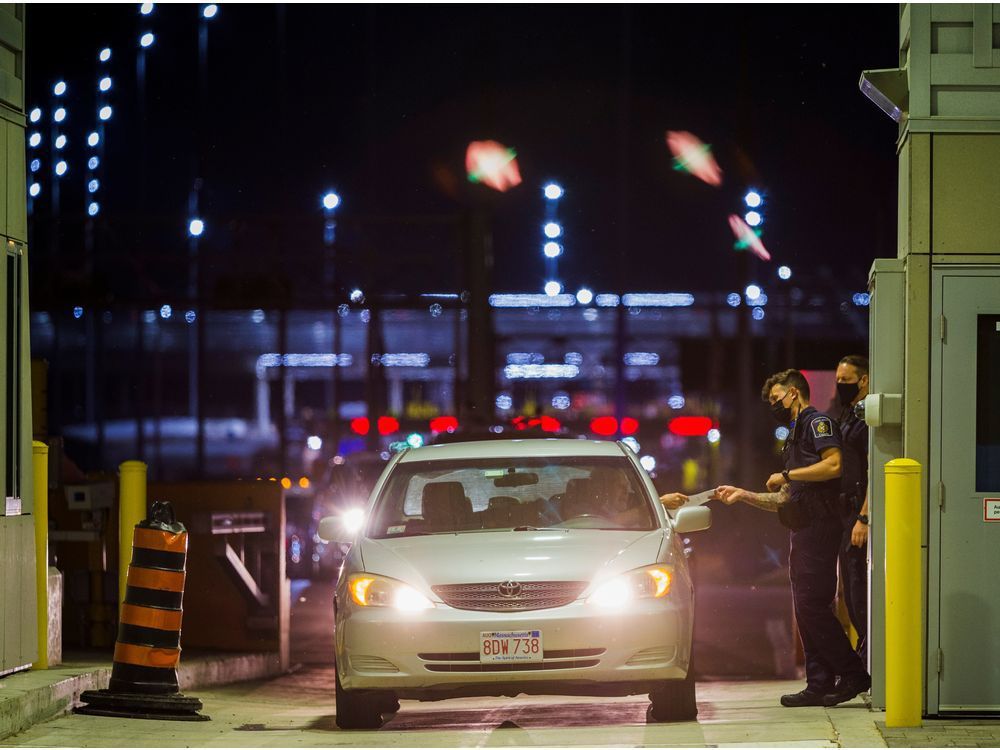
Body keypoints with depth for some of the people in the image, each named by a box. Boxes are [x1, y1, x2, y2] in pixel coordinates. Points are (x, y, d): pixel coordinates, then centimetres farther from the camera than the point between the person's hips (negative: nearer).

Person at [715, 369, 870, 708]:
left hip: (820, 525, -10)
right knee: (807, 607, 5)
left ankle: (852, 674, -12)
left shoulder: (817, 422, -1)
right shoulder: (795, 435, 28)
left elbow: (834, 464, -20)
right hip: (804, 530, 10)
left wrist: (788, 475, -11)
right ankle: (819, 685, 4)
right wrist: (743, 495, 18)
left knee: (812, 604, -14)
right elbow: (784, 501, 27)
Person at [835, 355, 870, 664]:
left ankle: (868, 666, -8)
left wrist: (864, 518, -23)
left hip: (861, 512, -10)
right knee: (850, 592, 12)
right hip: (847, 512, 10)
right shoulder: (846, 416, 19)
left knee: (860, 590, -10)